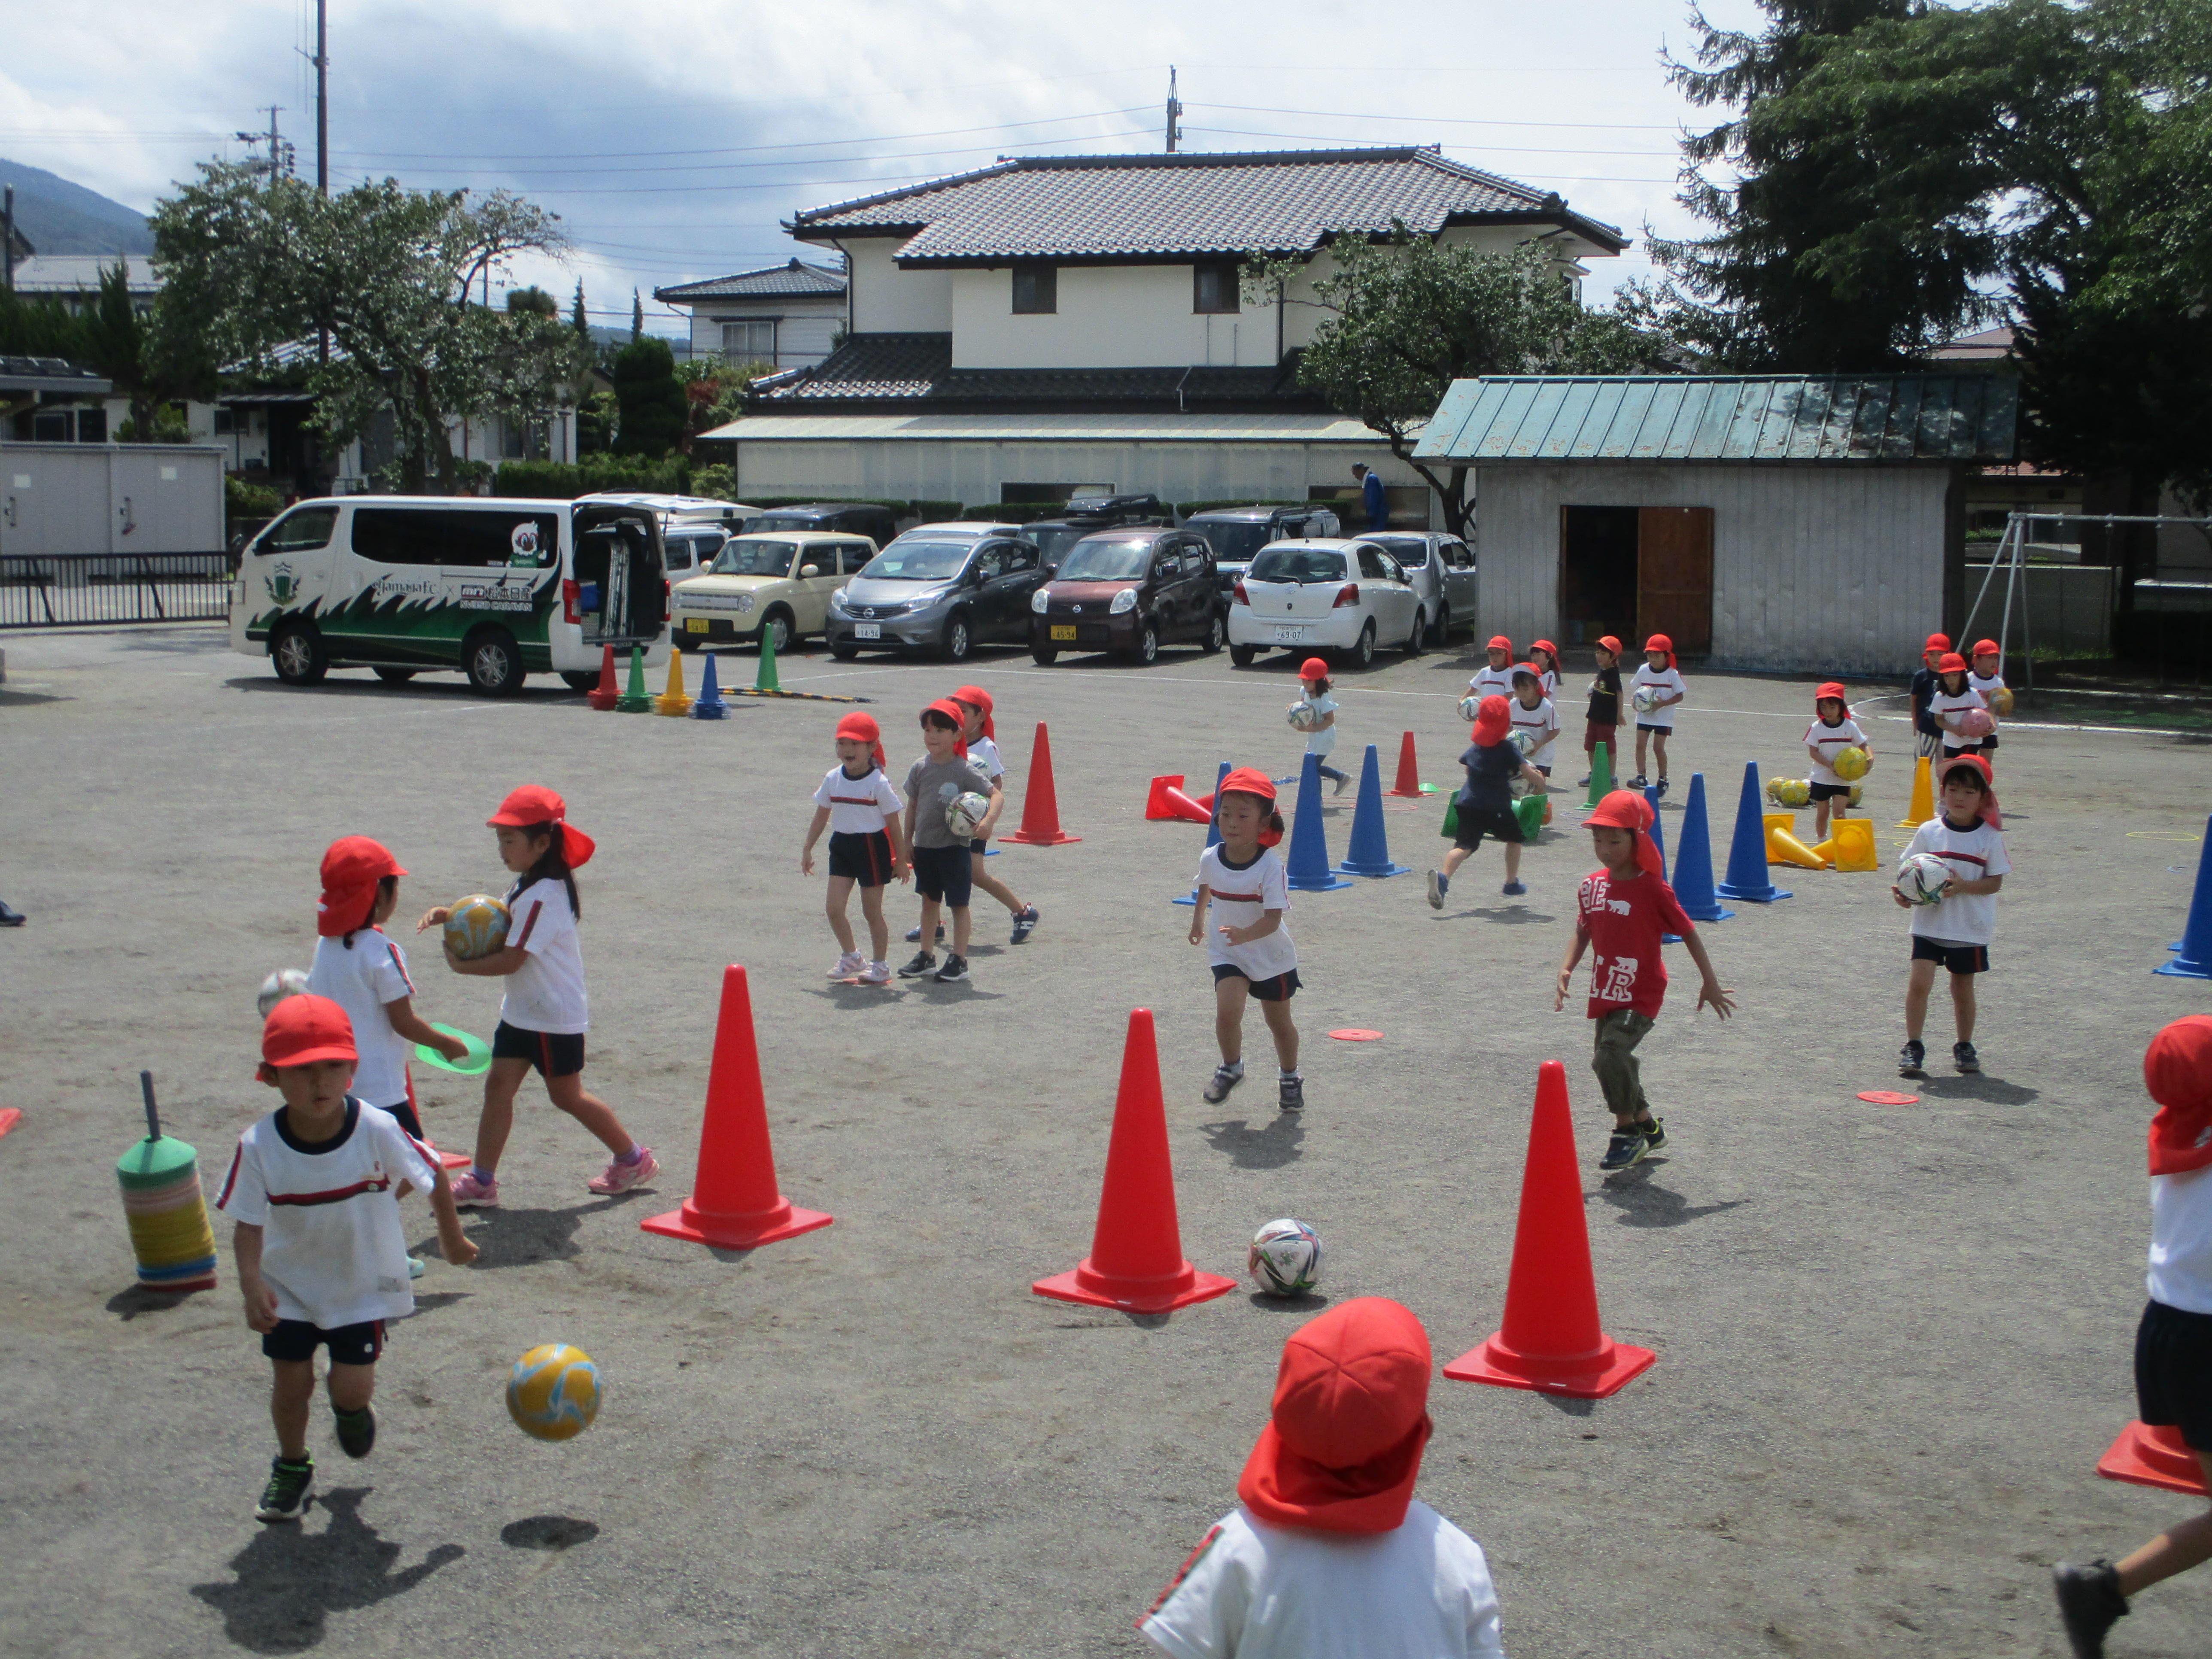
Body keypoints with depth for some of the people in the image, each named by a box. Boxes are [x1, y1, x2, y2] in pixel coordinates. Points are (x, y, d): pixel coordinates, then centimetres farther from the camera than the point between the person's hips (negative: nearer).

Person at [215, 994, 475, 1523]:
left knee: (352, 1384, -5)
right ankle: (291, 1468, 35)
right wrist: (251, 1284, -31)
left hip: (363, 1281, -1)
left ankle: (353, 1410, 34)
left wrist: (451, 1238, 4)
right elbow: (248, 1223, -15)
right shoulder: (259, 1146, -22)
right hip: (290, 1284, 1)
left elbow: (432, 1176, -9)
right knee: (291, 1381, 7)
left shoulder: (377, 1130, -25)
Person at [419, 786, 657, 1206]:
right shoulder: (528, 886, 8)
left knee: (567, 1095, 5)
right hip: (522, 1012, 9)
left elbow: (511, 960, -26)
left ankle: (634, 1159, 21)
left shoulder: (542, 898, -24)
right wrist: (451, 916, -4)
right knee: (499, 1084, 3)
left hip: (554, 1016, -9)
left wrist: (460, 965, -15)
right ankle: (481, 1182, 5)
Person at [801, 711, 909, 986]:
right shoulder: (832, 779, 2)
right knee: (833, 906, -4)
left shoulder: (879, 783, -12)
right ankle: (851, 957, 19)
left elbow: (894, 824, -7)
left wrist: (901, 860, -4)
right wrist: (807, 850, 12)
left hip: (872, 848, -4)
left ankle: (880, 965, 22)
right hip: (841, 846, 5)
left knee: (872, 911, 4)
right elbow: (821, 817, 12)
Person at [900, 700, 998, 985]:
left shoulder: (965, 770, -12)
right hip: (924, 846, 5)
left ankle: (959, 961, 9)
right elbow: (913, 805, 11)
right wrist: (908, 840, 10)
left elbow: (995, 794, -11)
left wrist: (988, 821, -27)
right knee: (929, 901, 15)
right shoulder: (920, 769, 2)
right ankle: (926, 957, 23)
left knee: (958, 904, 2)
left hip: (954, 846, -5)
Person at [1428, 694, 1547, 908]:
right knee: (1514, 838, 22)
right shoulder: (1508, 749, -2)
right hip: (1496, 807, -4)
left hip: (1468, 803, 4)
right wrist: (1540, 780, 12)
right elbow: (1527, 772, -10)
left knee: (1465, 844, -10)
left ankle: (1443, 877, -37)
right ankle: (1512, 883, 29)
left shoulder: (1474, 748, 15)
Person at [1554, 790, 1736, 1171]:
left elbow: (1688, 933, -5)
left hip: (1641, 995, -7)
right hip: (1605, 992, 7)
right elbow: (1584, 931, 11)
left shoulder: (1653, 889, -13)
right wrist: (1567, 968, -5)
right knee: (1611, 1062, 15)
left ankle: (1626, 1133, -3)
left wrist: (1710, 983, -2)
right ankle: (1648, 1126, 38)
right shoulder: (1592, 885, 2)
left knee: (1610, 1054, -23)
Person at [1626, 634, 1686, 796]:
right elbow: (1635, 689, 12)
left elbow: (1680, 696, -9)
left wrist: (1663, 703, -22)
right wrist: (1635, 701, -9)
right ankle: (1641, 776, -1)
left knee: (1659, 746, -4)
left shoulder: (1673, 674, -10)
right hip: (1644, 715, 4)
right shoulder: (1643, 670, 2)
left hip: (1663, 716, -4)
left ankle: (1663, 779, 10)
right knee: (1640, 744, -5)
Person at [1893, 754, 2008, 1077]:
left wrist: (1964, 886, -21)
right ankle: (1913, 1047, -3)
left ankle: (1964, 1047, 29)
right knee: (1920, 980, -12)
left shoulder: (1990, 837, -4)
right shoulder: (1928, 832, -2)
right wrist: (1903, 893, -15)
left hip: (1971, 927, 0)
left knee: (1963, 987, 11)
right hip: (1930, 922, 0)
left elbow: (1995, 882, -5)